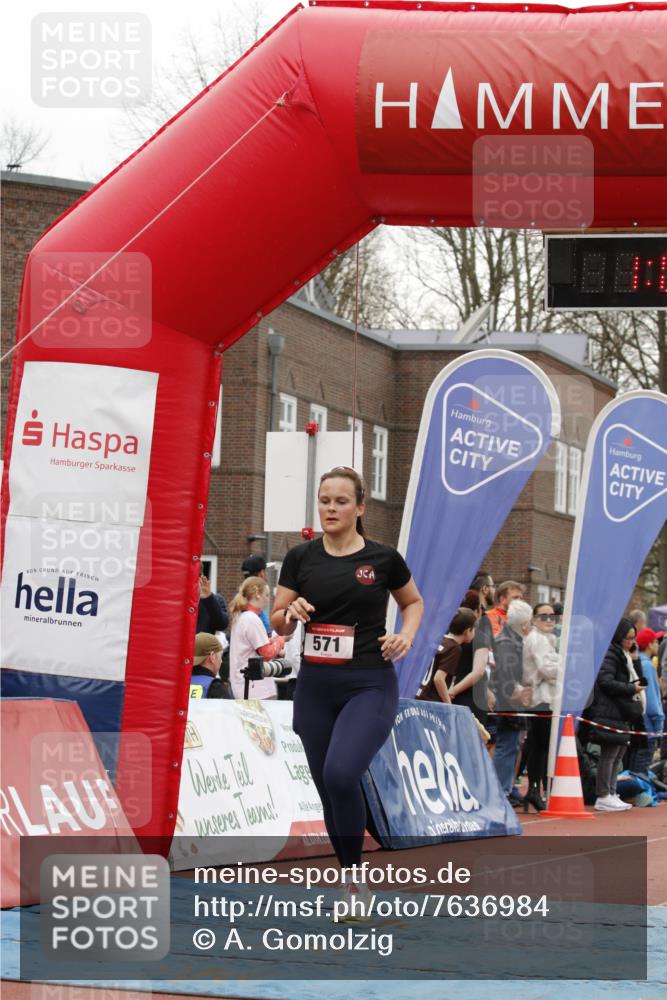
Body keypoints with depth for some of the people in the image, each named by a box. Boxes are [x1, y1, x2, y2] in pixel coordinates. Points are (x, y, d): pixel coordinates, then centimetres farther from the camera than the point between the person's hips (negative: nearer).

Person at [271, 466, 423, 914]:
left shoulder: (383, 558, -2)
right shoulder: (301, 557, 3)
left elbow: (414, 602, 14)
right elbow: (278, 622, 7)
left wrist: (406, 635, -5)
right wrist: (291, 613, -15)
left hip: (370, 685, -4)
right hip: (315, 686, 4)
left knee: (341, 773, -25)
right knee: (329, 789, 8)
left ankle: (354, 874, -8)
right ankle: (354, 891, 24)